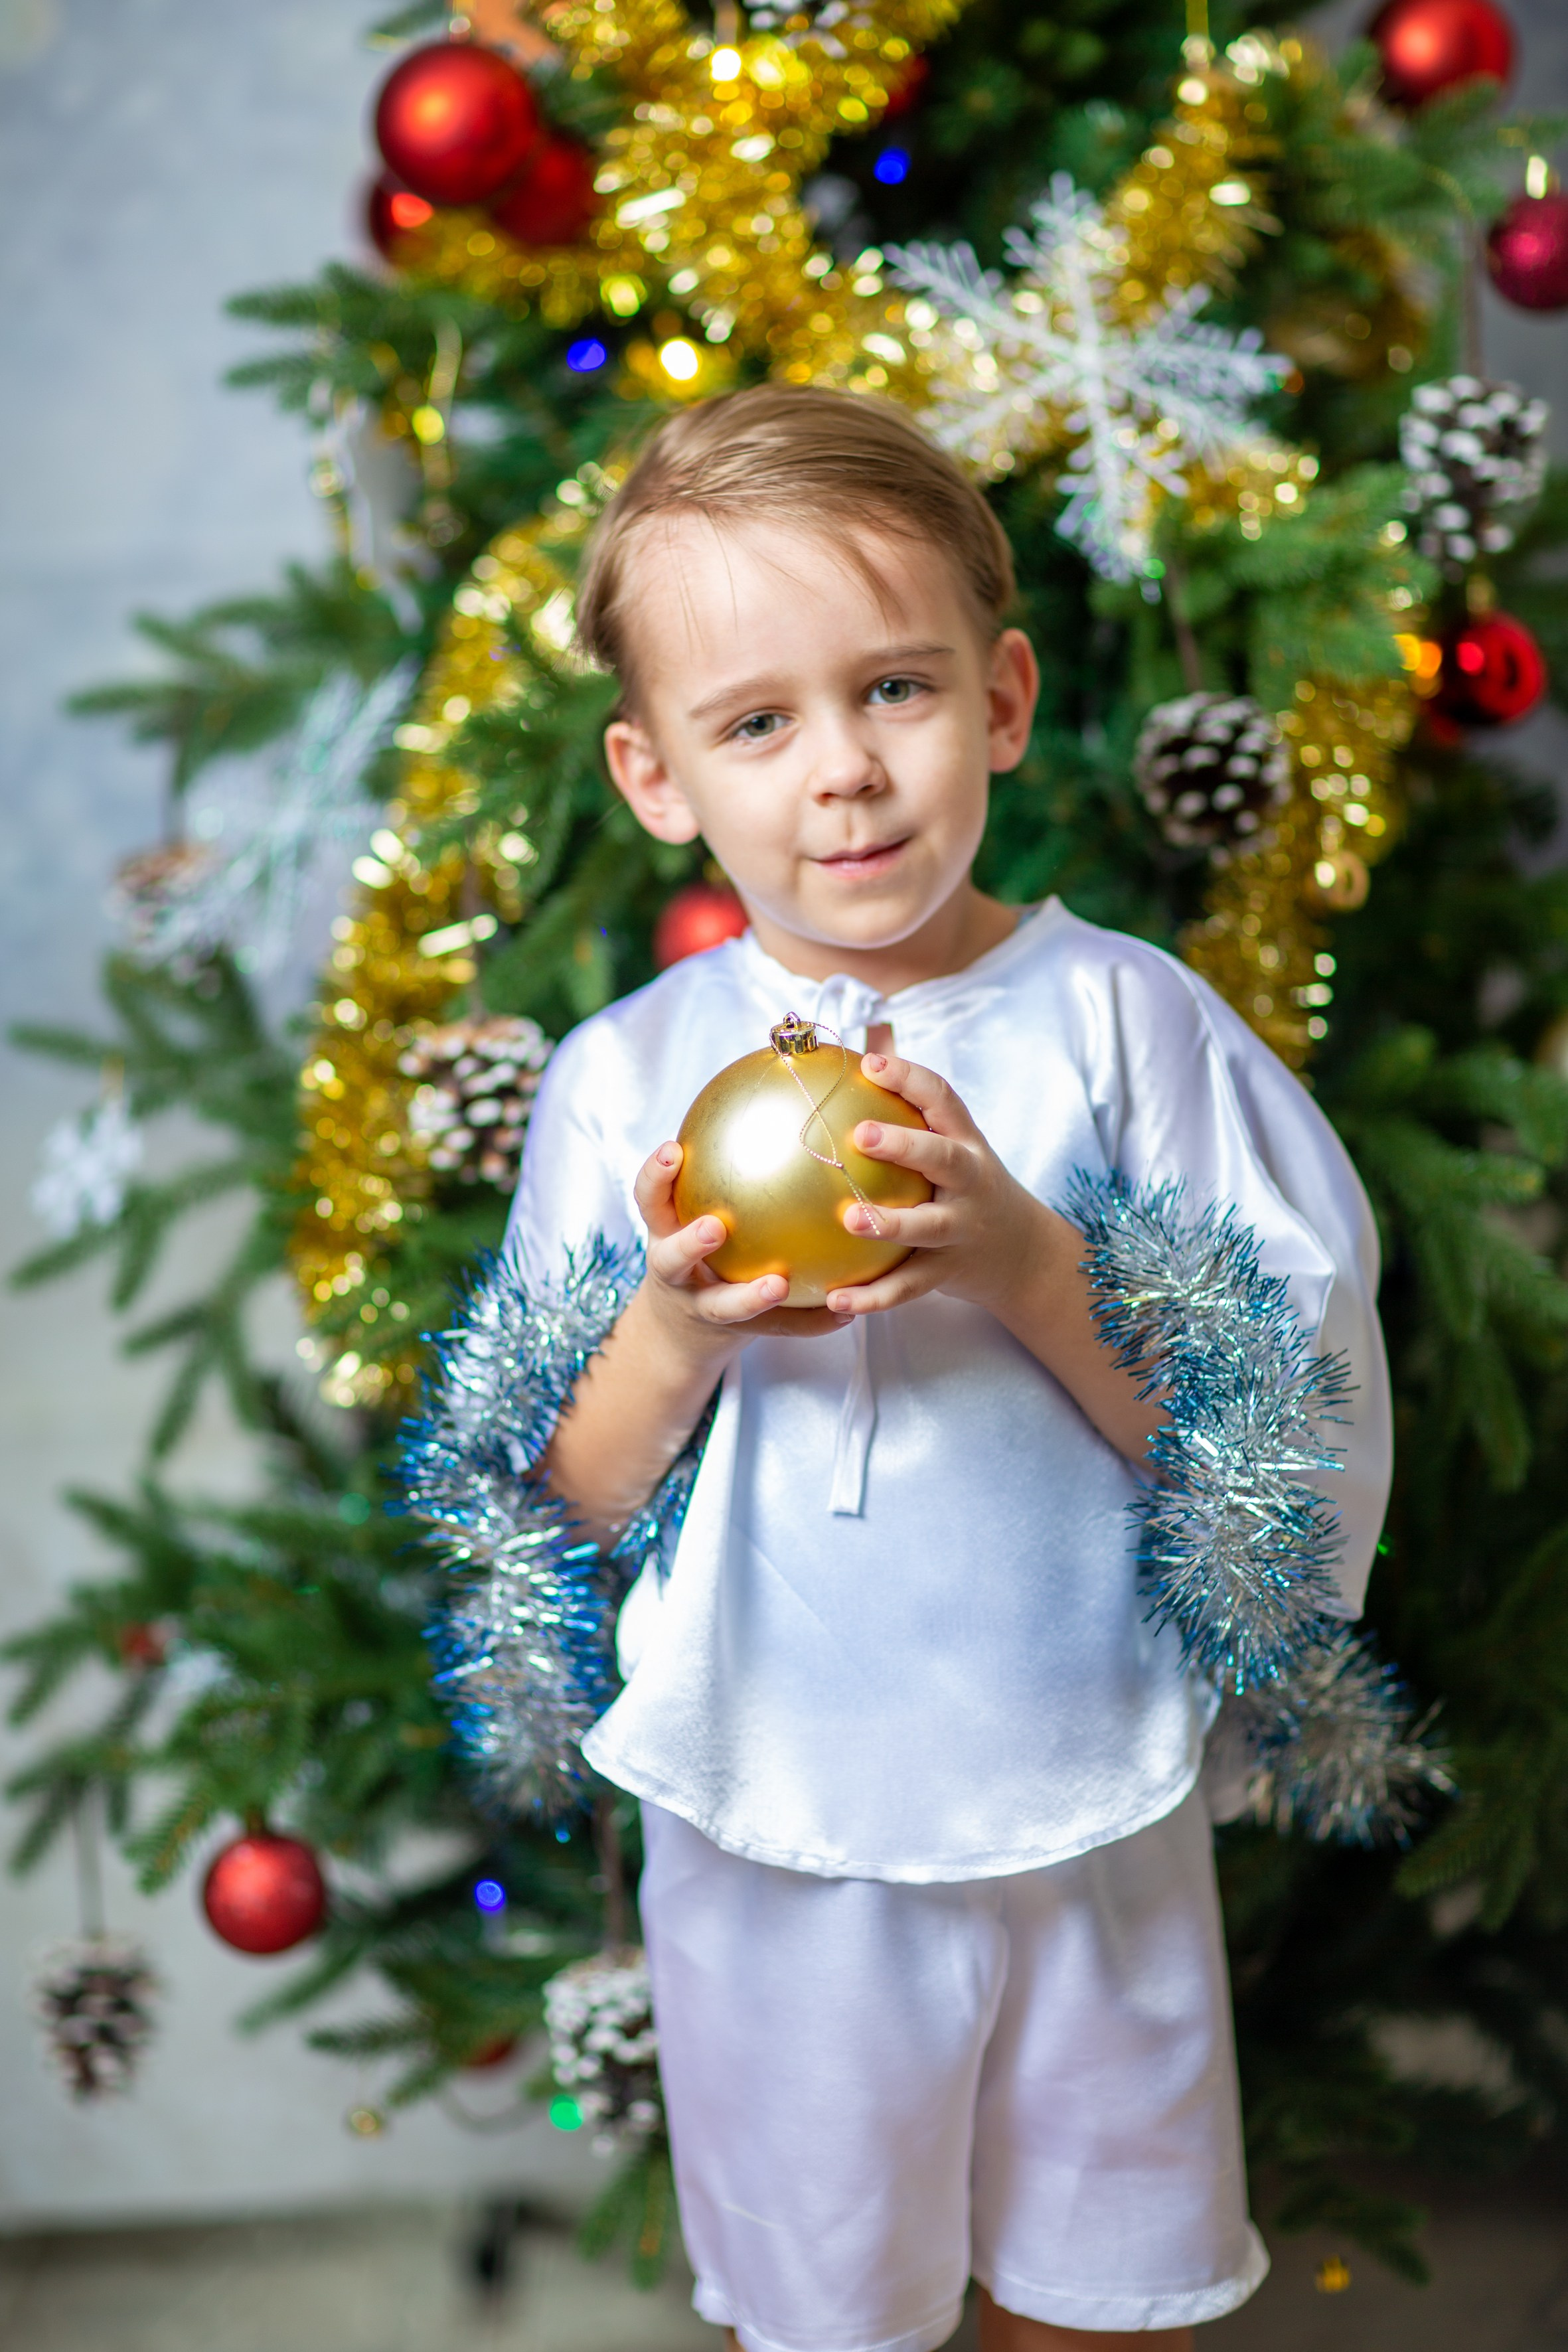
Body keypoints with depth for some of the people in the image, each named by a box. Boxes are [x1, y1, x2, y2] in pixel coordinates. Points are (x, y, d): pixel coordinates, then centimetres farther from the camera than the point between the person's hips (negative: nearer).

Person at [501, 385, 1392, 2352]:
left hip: (1091, 1822, 0)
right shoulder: (622, 1078, -6)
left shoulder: (1124, 1021, -9)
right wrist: (676, 1337, -22)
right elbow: (564, 1496, -2)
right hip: (773, 1837, 1)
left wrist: (1029, 1264, -25)